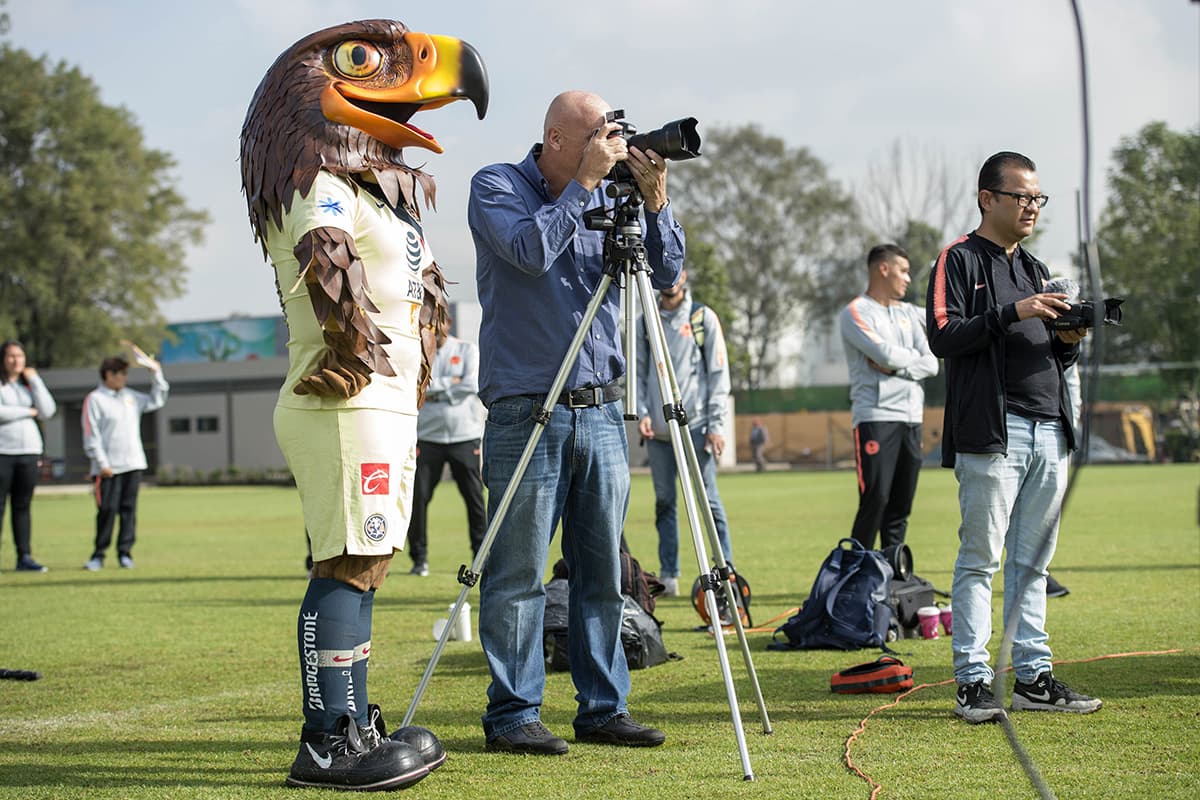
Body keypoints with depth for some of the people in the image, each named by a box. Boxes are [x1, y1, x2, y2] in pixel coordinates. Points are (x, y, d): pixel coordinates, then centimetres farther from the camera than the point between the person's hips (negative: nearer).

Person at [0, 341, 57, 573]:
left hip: (29, 451, 5)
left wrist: (35, 380, 1)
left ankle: (24, 557, 4)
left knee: (22, 506, 5)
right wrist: (28, 412, -4)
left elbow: (47, 411, 4)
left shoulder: (29, 384, 17)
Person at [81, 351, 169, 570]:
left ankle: (125, 553, 10)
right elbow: (91, 435, -9)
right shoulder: (95, 399, -5)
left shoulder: (131, 396, 14)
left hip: (133, 464, 6)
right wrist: (102, 463, -14)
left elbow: (156, 401, 26)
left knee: (129, 509, 5)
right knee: (107, 510, -6)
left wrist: (156, 374, 16)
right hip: (108, 468, -6)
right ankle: (99, 554, 2)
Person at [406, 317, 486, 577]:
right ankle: (419, 558, 5)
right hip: (427, 436, 0)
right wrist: (450, 384, -8)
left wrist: (435, 384, -4)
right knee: (418, 496, -5)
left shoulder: (467, 350, 9)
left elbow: (472, 385, -5)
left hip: (465, 436, 0)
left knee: (474, 497, 0)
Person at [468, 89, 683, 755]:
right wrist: (585, 182, -14)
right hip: (527, 413, -5)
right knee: (518, 574, -3)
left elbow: (665, 273, 8)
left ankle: (603, 707, 15)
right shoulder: (496, 187, -1)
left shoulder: (609, 196, 12)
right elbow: (532, 249, -19)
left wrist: (654, 201, -5)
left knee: (603, 571, 8)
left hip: (601, 411, 5)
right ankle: (512, 715, 4)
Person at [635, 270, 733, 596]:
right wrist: (642, 413, -1)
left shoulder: (703, 317, 4)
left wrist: (716, 424, -6)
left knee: (708, 500, -7)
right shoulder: (645, 323, 13)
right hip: (658, 430, 4)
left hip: (695, 425, -3)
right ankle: (668, 575, 10)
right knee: (664, 503, 6)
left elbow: (718, 372, 1)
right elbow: (638, 373, 15)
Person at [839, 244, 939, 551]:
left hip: (911, 419, 7)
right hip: (876, 418, -7)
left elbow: (931, 364, 8)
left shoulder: (910, 313, 19)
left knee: (901, 504, 7)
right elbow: (886, 353, -15)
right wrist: (913, 357, 4)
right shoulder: (856, 313, -2)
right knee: (875, 500, -12)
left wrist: (896, 366, -8)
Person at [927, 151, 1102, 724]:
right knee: (980, 558, -5)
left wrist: (1068, 342, 3)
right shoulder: (960, 260, 1)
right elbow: (942, 336, -12)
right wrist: (1013, 313, -19)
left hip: (1049, 429, 7)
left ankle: (1033, 676, 12)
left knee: (1033, 561, 8)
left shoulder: (1033, 268, 23)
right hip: (991, 430, -7)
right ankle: (972, 681, -3)